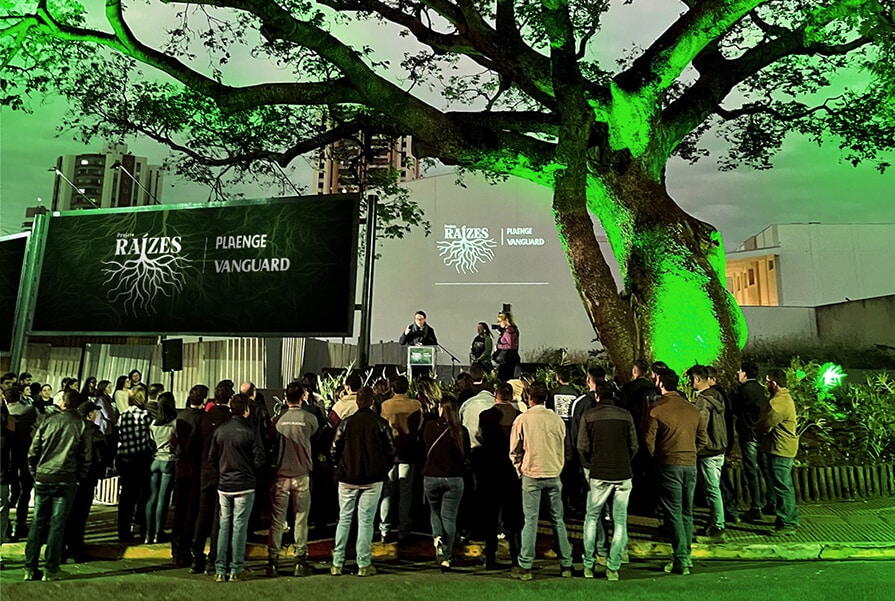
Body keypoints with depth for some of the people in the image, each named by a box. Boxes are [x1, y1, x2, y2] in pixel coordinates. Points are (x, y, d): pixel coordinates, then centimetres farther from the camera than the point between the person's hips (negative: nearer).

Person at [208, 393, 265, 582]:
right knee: (239, 527, 3)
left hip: (223, 485, 4)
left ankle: (220, 570, 16)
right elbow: (259, 460, -11)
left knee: (224, 526, 11)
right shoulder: (251, 432, -12)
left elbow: (211, 458, 5)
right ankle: (236, 570, 9)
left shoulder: (219, 431, 0)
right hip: (244, 485, -4)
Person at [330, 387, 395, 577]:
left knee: (344, 519, 12)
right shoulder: (381, 424, -6)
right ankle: (364, 565, 9)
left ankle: (337, 563, 15)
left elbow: (334, 450, -3)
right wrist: (384, 470, 12)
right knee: (366, 521, 6)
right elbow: (391, 451, -3)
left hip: (347, 478, 1)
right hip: (372, 479, -1)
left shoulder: (346, 422, -5)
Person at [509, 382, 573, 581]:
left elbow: (514, 451, 1)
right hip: (554, 475, 2)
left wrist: (520, 469, 16)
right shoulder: (557, 419, -1)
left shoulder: (522, 419, -7)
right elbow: (563, 449, 10)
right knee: (558, 521, 12)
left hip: (531, 475, -2)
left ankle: (525, 567, 6)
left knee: (531, 521, 3)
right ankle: (566, 566, 19)